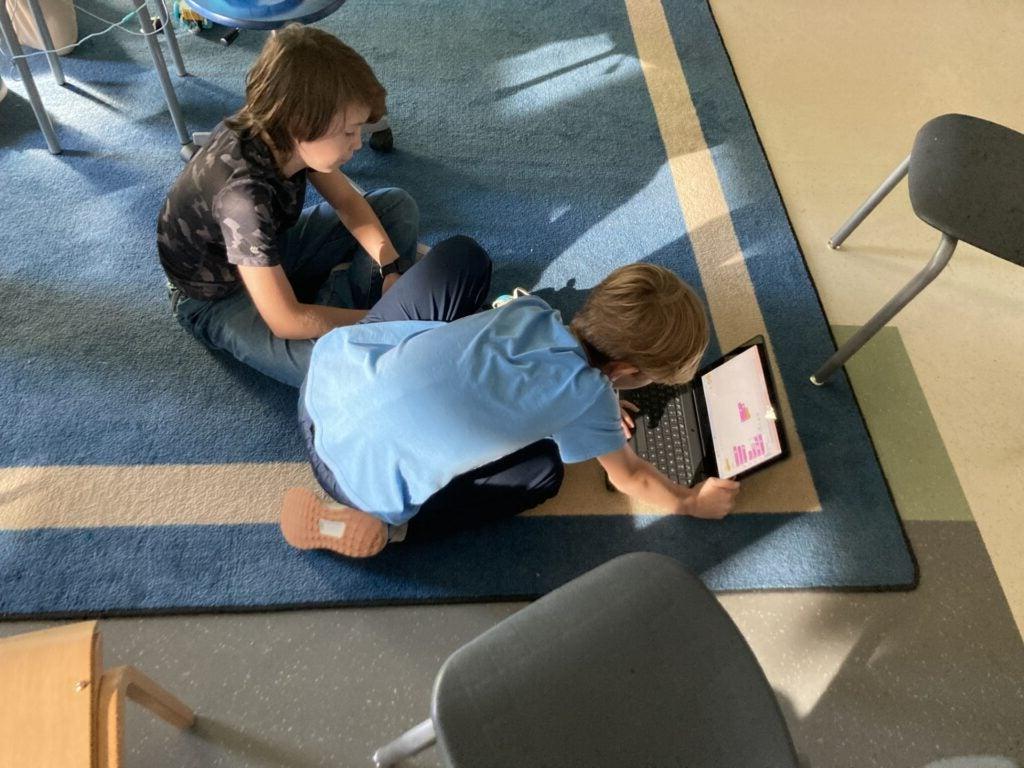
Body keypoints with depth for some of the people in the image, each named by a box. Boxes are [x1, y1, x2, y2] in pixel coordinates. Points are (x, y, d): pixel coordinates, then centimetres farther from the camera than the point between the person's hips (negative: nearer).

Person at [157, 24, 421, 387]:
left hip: (270, 251, 8)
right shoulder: (243, 191, -39)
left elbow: (348, 201, -1)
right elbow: (286, 322, -35)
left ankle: (335, 308, -7)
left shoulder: (283, 135, -18)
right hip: (219, 298, -8)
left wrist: (392, 269, -14)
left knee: (398, 206, 3)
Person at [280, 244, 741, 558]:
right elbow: (631, 478, 8)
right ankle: (381, 524, 2)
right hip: (362, 473, -6)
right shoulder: (589, 395, -9)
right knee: (543, 471, 13)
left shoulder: (529, 309, 3)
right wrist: (691, 503, 25)